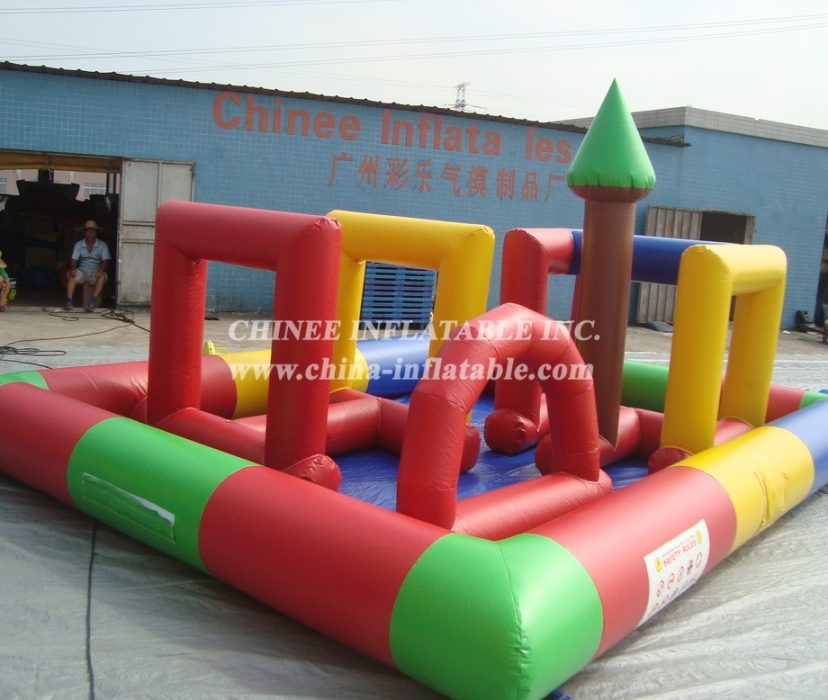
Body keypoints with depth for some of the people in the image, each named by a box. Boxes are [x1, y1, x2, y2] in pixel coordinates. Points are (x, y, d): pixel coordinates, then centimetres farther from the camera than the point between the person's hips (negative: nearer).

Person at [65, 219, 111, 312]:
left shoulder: (102, 245, 0)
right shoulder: (78, 245, 6)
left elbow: (105, 261, -9)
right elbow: (73, 260, 0)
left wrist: (101, 270, -30)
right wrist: (72, 269, -22)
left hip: (96, 272, -1)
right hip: (82, 271, 2)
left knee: (102, 276, -35)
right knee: (73, 275, -30)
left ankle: (93, 300, -40)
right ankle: (69, 300, -32)